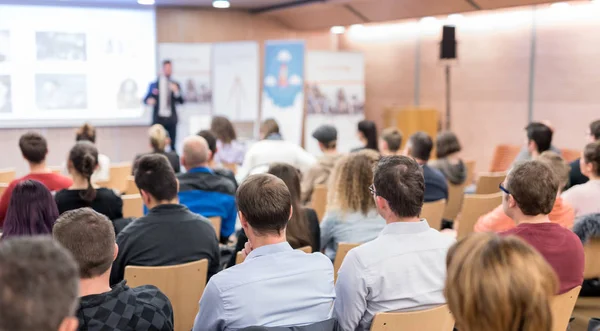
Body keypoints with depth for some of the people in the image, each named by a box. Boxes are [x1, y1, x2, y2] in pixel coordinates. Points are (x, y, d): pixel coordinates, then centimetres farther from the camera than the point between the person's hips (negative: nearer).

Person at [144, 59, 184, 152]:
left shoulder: (175, 84, 9)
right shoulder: (154, 84, 6)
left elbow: (181, 101, 3)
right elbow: (145, 100, 8)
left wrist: (176, 91, -14)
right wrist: (149, 101, -15)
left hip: (171, 119, 1)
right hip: (158, 118, -1)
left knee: (172, 145, 0)